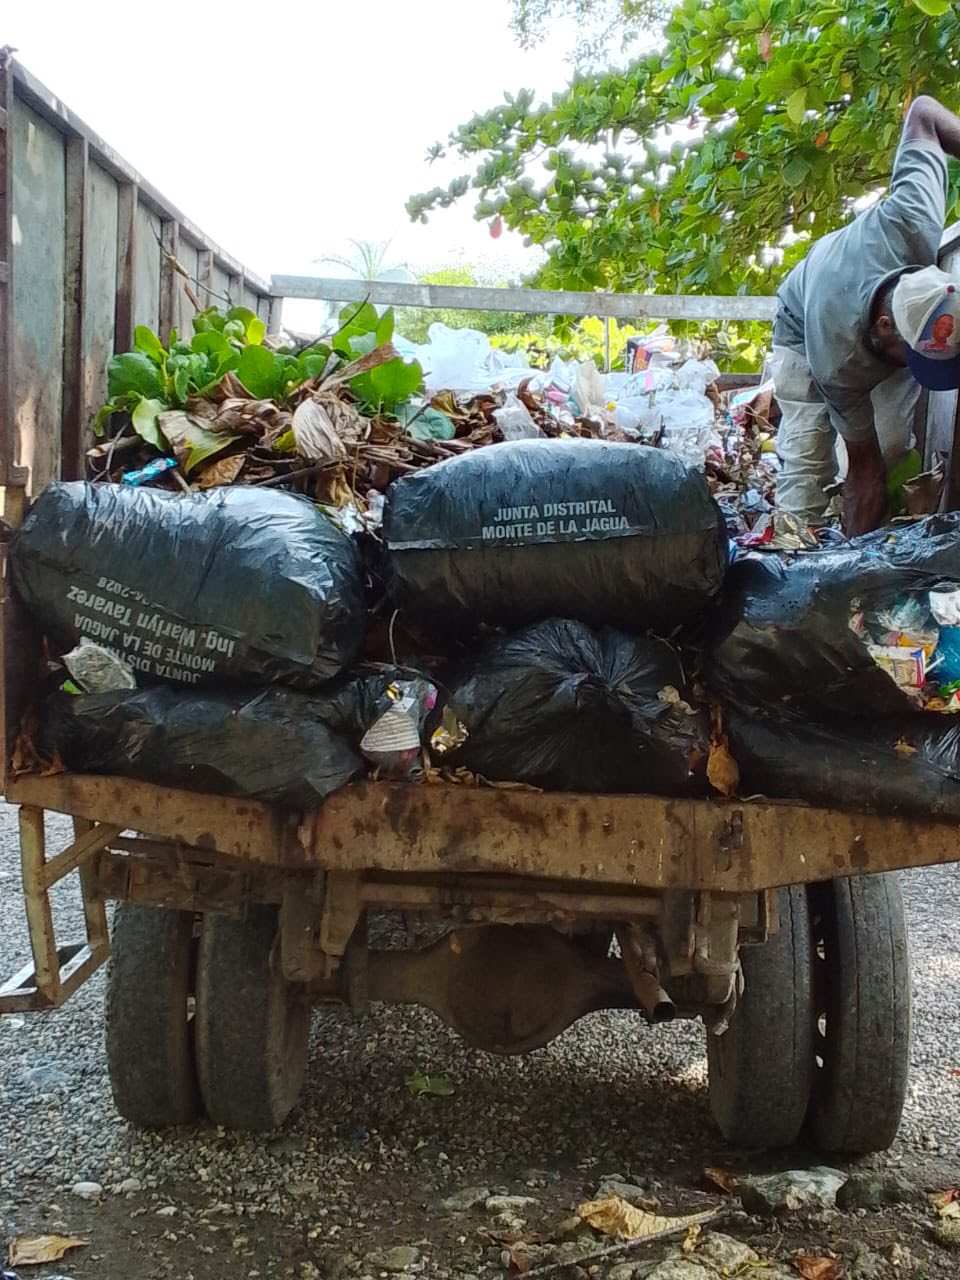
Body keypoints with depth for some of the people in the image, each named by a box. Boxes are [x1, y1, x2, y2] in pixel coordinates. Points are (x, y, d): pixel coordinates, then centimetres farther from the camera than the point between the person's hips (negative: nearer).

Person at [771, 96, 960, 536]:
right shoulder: (836, 365, -47)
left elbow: (923, 111, -28)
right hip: (804, 331, -4)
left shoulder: (913, 225, -44)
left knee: (891, 446, -11)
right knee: (806, 463, -15)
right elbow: (864, 467, -34)